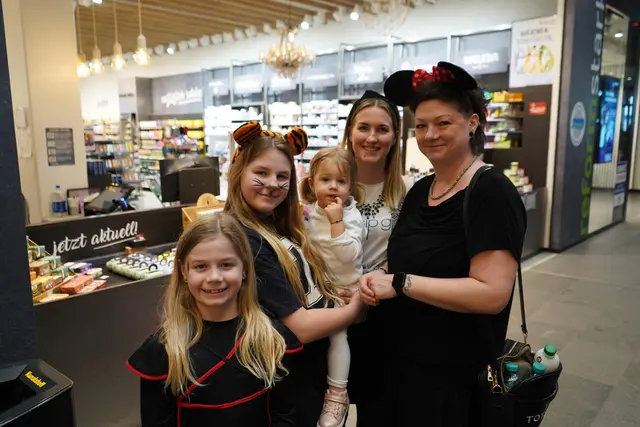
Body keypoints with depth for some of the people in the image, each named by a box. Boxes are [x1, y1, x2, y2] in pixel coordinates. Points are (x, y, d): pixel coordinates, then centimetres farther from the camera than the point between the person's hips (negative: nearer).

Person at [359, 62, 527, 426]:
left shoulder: (492, 192, -17)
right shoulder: (420, 190, 5)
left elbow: (491, 293, -25)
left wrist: (400, 283, -23)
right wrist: (378, 281, -5)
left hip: (452, 376, -7)